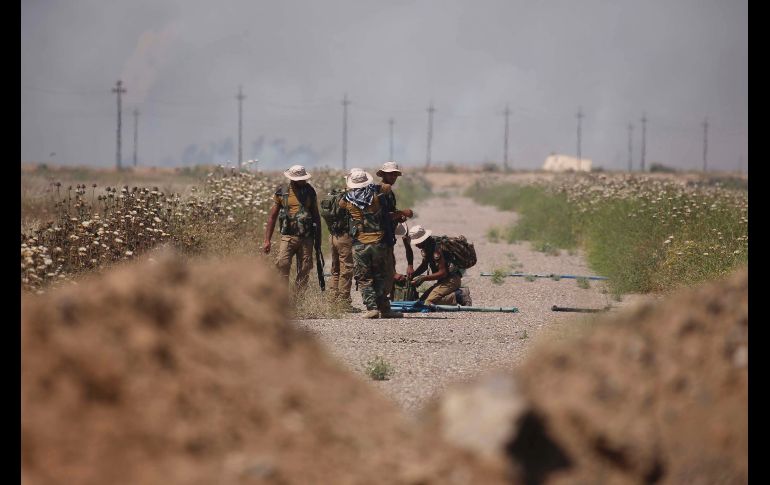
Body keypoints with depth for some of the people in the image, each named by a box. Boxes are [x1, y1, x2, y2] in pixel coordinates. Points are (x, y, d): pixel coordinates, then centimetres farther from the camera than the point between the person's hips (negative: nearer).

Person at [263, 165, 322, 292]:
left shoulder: (310, 191, 7)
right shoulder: (282, 192, 2)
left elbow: (316, 216, 15)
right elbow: (272, 216, 7)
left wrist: (318, 239, 14)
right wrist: (267, 240, 3)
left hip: (306, 238, 2)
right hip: (288, 237, -2)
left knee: (304, 272, 2)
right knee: (282, 265, -20)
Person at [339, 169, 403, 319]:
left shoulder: (348, 199, -4)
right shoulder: (375, 193, -3)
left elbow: (340, 204, 18)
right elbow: (387, 187, 17)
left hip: (360, 244, -1)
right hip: (378, 243, 2)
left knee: (364, 279, 4)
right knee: (380, 277, 11)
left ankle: (372, 308, -7)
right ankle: (384, 309, 9)